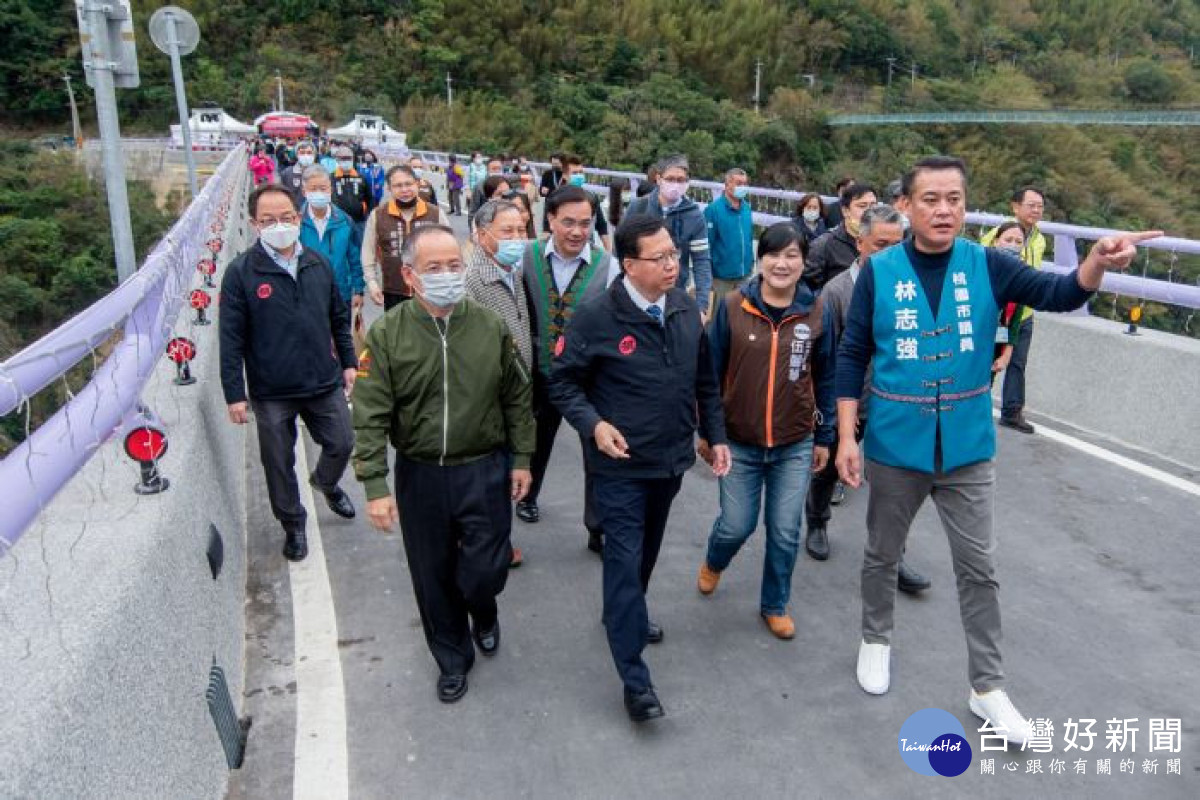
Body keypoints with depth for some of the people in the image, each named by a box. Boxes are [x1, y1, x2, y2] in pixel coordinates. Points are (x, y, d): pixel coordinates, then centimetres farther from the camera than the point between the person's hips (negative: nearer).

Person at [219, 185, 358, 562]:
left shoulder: (318, 264, 2)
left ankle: (325, 482, 47)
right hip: (271, 392, -3)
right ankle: (293, 524, 33)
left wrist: (347, 362, 11)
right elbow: (231, 339, -10)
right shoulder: (241, 272, -10)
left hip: (325, 383, 3)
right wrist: (235, 394, -12)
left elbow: (339, 318, 12)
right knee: (279, 464, 11)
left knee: (342, 444, 14)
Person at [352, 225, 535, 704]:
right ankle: (453, 659, 37)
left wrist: (522, 459, 5)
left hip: (486, 471, 0)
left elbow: (517, 399, 5)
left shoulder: (491, 328, -4)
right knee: (434, 577, 13)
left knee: (485, 570, 3)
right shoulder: (387, 335, -9)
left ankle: (483, 612, 41)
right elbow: (370, 417, -10)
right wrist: (375, 486, -14)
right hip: (420, 475, 0)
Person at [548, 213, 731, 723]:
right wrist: (593, 424, -21)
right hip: (620, 465, -6)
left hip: (672, 460, 6)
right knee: (624, 560, -3)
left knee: (648, 551, 22)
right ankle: (635, 679, 6)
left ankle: (624, 614, 49)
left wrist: (716, 436, 8)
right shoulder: (596, 318, -17)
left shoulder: (686, 310, 0)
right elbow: (562, 382, -7)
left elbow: (705, 382, 10)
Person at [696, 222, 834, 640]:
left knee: (785, 533, 9)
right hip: (739, 442, -1)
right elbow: (711, 371, -2)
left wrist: (824, 437, 7)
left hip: (795, 446, 1)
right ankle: (713, 564, 42)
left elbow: (825, 378, 5)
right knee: (737, 525, 7)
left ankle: (775, 605, 32)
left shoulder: (817, 312, -4)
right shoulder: (732, 305, -9)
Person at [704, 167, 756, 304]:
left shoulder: (746, 208, 4)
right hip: (722, 276, -5)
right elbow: (707, 244, -14)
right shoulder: (713, 209, -15)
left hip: (745, 274, 6)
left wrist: (751, 262, 13)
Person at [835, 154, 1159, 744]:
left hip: (968, 451, 1)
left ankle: (987, 687, 27)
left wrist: (1098, 260, -37)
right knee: (882, 556, 17)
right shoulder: (879, 271, -8)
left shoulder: (987, 265, -4)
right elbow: (851, 358, -5)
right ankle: (876, 642, 41)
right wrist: (846, 437, -8)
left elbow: (1059, 294, -15)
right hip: (894, 449, -1)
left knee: (978, 569, 11)